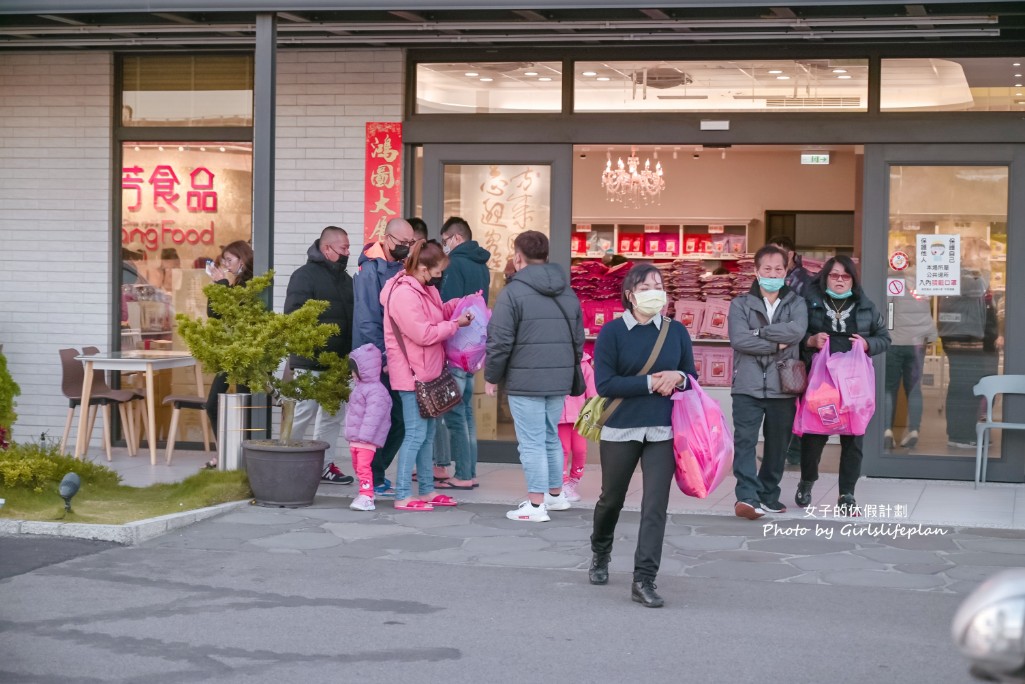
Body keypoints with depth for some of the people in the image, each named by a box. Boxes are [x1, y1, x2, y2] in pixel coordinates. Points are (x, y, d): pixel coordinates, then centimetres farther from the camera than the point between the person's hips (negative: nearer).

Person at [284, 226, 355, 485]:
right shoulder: (305, 275, -8)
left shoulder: (345, 278, 17)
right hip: (310, 361, -8)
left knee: (334, 415, 11)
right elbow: (294, 315, -17)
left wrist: (349, 351, 12)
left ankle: (324, 465, 19)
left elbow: (351, 315, 22)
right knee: (303, 413, -6)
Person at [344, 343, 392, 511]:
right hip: (355, 439, 11)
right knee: (357, 467, 17)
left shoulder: (376, 390, -18)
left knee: (363, 466, -18)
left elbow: (373, 416, -24)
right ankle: (366, 494, 28)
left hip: (366, 440, -11)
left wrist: (364, 437, -26)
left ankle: (366, 497, -21)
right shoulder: (359, 387, 17)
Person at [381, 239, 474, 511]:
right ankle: (403, 496, -3)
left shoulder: (423, 289, 11)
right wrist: (456, 323, -14)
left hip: (427, 373, 10)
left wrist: (458, 305, 4)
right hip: (412, 375, -10)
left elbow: (436, 314, 20)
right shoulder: (404, 294, -20)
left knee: (428, 433, 16)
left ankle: (426, 490, 24)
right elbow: (424, 334, -22)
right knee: (416, 433, -8)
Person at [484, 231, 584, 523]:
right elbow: (578, 339, 16)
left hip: (525, 381, -6)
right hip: (560, 380, 6)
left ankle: (536, 504, 0)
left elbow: (500, 342, -11)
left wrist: (491, 377, 0)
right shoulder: (567, 293, 11)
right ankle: (556, 494, 28)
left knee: (532, 443, -2)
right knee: (551, 438, 19)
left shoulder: (513, 292, -9)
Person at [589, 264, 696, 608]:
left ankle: (644, 580, -4)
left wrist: (678, 378, -10)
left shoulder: (677, 331, 5)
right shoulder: (612, 332, -5)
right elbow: (604, 383, -11)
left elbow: (692, 376, 13)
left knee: (655, 507, -6)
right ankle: (600, 554, 43)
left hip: (663, 431, 1)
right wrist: (650, 383, -15)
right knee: (612, 499, 15)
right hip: (620, 429, -1)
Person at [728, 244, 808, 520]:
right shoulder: (740, 304, 6)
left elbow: (797, 331, -12)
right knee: (744, 441, -13)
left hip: (782, 387, 2)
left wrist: (759, 332, -12)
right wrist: (776, 345, -11)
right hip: (748, 386, -2)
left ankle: (769, 495, 23)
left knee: (777, 444, 10)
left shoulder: (796, 304, 9)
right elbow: (738, 339, -10)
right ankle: (747, 496, -20)